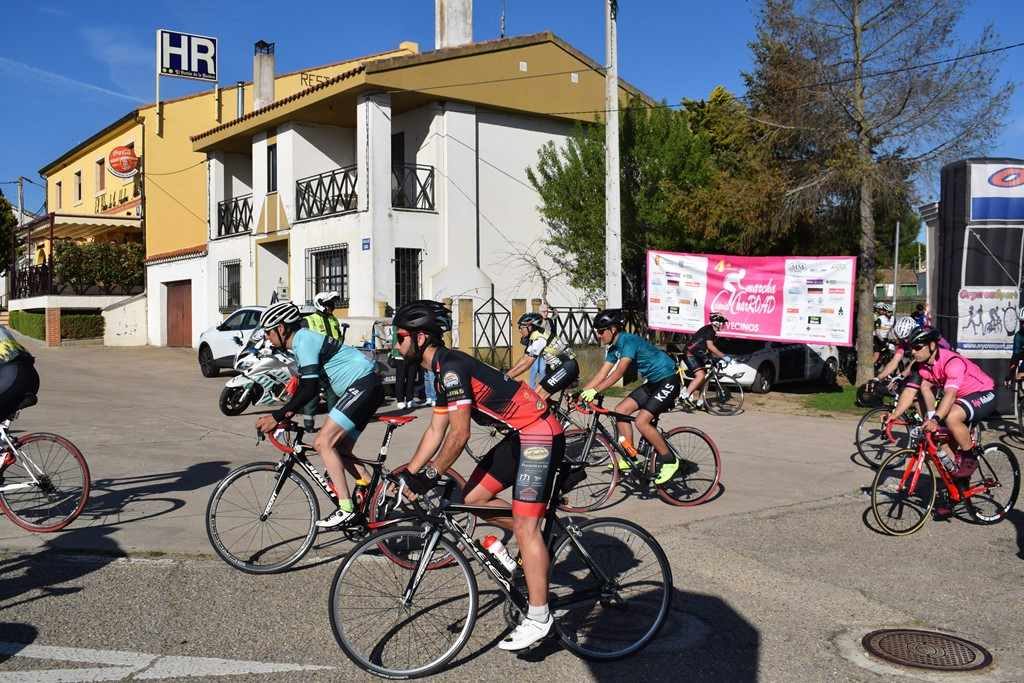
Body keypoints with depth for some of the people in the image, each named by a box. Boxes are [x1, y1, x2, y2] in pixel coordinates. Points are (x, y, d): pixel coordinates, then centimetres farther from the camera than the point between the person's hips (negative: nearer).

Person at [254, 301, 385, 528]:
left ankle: (345, 508, -16)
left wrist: (277, 417, -20)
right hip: (366, 389, 11)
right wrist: (280, 416, 14)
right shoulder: (303, 340, 17)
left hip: (364, 386, -11)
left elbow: (310, 389, -23)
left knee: (323, 442, -15)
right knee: (340, 451, 13)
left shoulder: (304, 340, -15)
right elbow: (303, 387, 22)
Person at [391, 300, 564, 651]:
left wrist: (429, 476, -13)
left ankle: (538, 618, -3)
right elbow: (436, 432, 16)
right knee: (472, 498, 8)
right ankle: (538, 538, 21)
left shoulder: (452, 366, -18)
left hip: (540, 435, -10)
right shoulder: (443, 371, 13)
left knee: (524, 527, -10)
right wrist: (408, 475, 14)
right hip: (519, 437, 10)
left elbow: (459, 435, -22)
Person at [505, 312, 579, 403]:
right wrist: (506, 374, 5)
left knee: (539, 397, -17)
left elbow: (527, 364, -18)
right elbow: (523, 359, 11)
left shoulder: (539, 338, -19)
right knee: (535, 394, 3)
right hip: (558, 367, 10)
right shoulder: (533, 338, 11)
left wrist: (509, 377, -14)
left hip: (568, 367, -10)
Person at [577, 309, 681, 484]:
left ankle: (669, 461, -4)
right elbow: (601, 374, 5)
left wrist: (595, 391, -39)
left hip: (668, 382, -10)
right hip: (652, 383, 10)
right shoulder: (614, 348, 6)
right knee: (620, 410, 2)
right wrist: (580, 393, -3)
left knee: (641, 421, -20)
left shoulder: (629, 341, -22)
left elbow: (619, 372, -32)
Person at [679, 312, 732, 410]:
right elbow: (710, 346, -26)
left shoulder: (713, 333, 13)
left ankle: (700, 403, 13)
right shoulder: (708, 330, -17)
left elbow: (709, 349, 20)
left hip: (697, 356, 10)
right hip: (689, 353, -10)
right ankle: (684, 397, -22)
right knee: (700, 376, -25)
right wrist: (723, 356, -24)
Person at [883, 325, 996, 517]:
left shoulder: (952, 362, -31)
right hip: (961, 398, 8)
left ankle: (971, 457, -12)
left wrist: (936, 419, -57)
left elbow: (950, 393, -43)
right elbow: (909, 391, -15)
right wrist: (895, 413, -32)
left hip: (983, 395, -8)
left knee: (952, 417, -37)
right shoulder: (919, 366, -7)